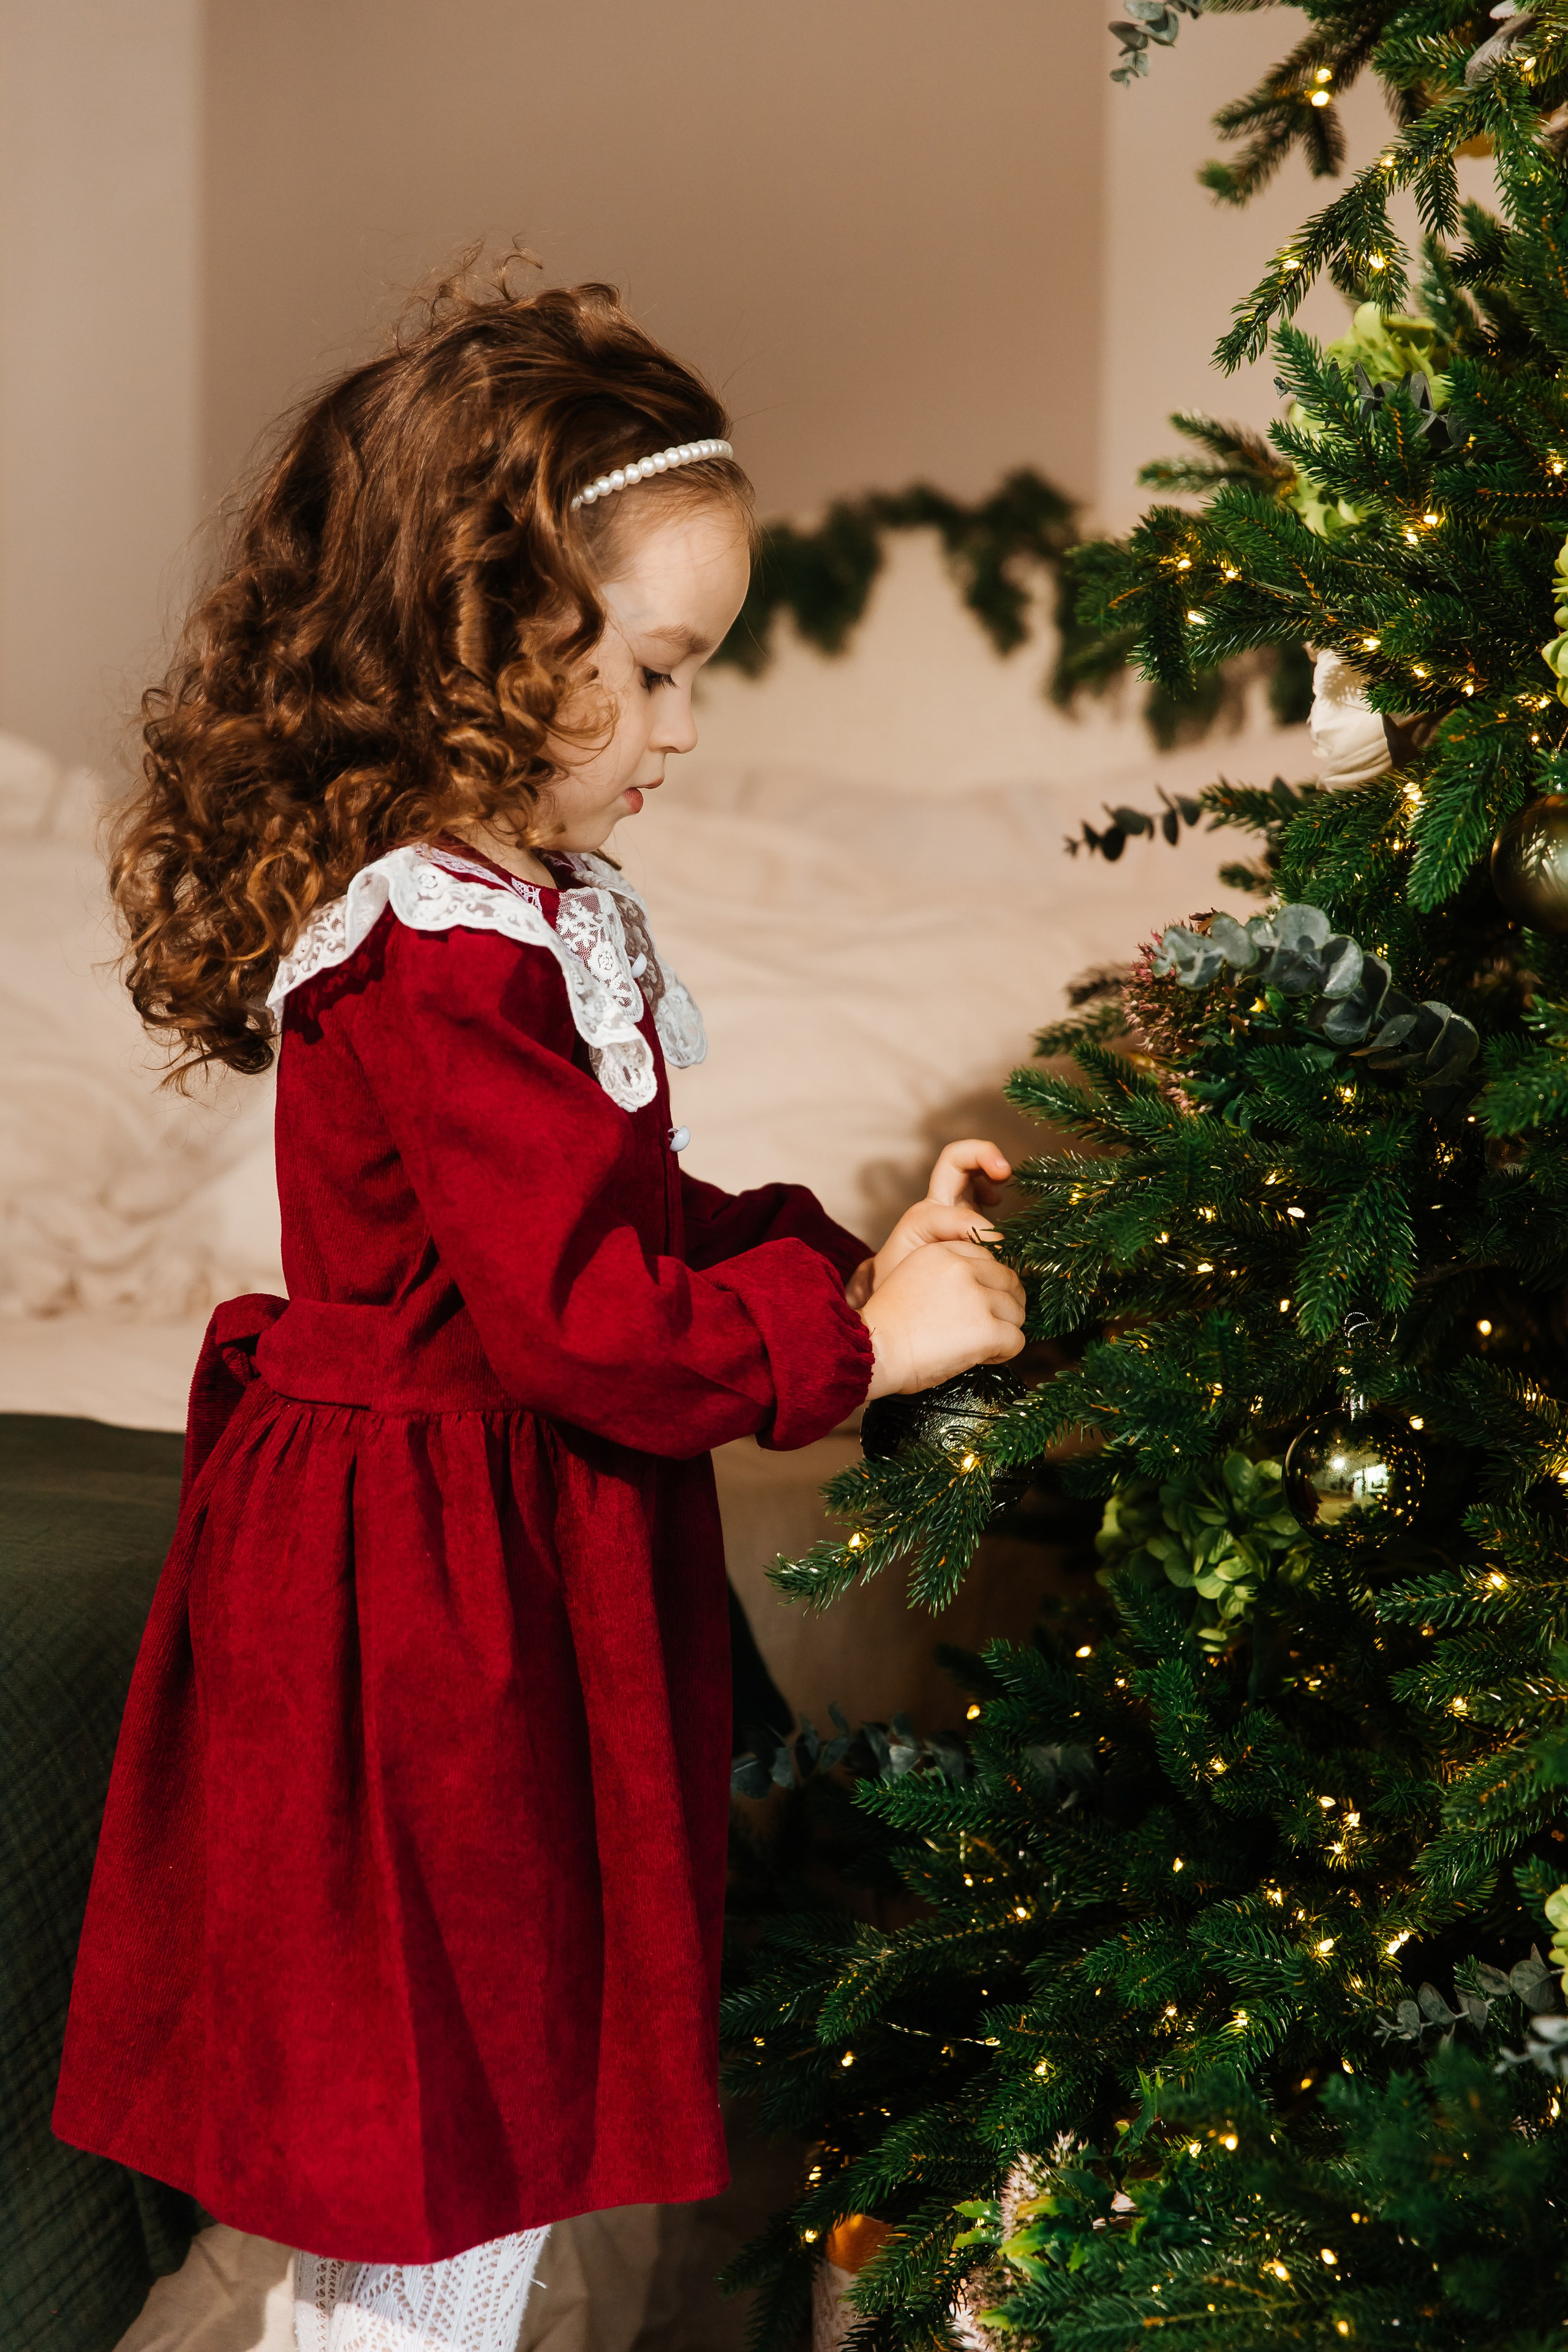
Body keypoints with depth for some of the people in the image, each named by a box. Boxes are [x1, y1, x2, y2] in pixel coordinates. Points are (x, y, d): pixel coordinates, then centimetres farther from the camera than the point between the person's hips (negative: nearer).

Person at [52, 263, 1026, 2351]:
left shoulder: (527, 904, 9)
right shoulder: (434, 961, -24)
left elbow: (627, 1220, 16)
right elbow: (583, 1311, -25)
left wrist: (841, 1252, 3)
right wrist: (853, 1334, -14)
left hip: (513, 1567, 10)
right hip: (430, 1604, -10)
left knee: (492, 2134, 19)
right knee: (435, 2156, 3)